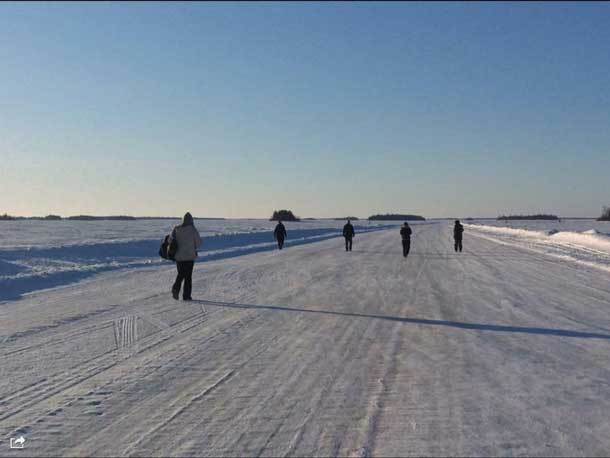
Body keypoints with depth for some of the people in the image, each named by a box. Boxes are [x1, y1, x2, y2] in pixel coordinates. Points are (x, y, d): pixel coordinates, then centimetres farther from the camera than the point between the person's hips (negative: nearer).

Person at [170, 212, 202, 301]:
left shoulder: (176, 229, -2)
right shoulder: (193, 230, -9)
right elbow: (198, 242, -4)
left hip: (178, 256, 3)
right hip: (190, 256, -3)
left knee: (180, 274, 19)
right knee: (188, 276, 6)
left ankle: (176, 288, -4)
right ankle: (186, 296, 4)